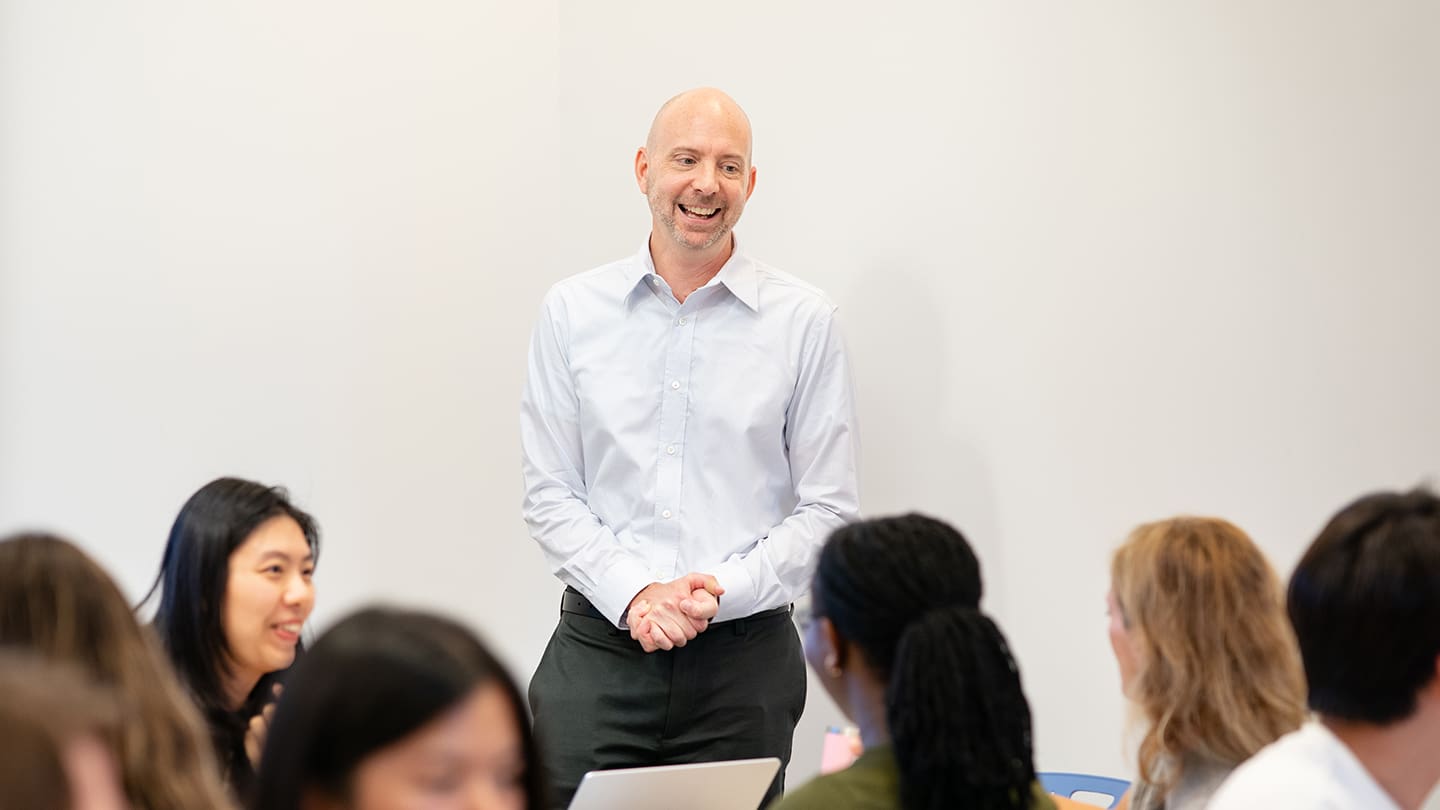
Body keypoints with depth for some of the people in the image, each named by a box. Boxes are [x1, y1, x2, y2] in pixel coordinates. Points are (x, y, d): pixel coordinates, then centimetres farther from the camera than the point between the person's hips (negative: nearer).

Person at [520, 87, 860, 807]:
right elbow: (550, 496, 4)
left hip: (745, 663, 0)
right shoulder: (573, 311, 6)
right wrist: (635, 594, -10)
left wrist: (722, 591, -12)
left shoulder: (803, 322, 2)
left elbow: (827, 509, 2)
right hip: (599, 648, 1)